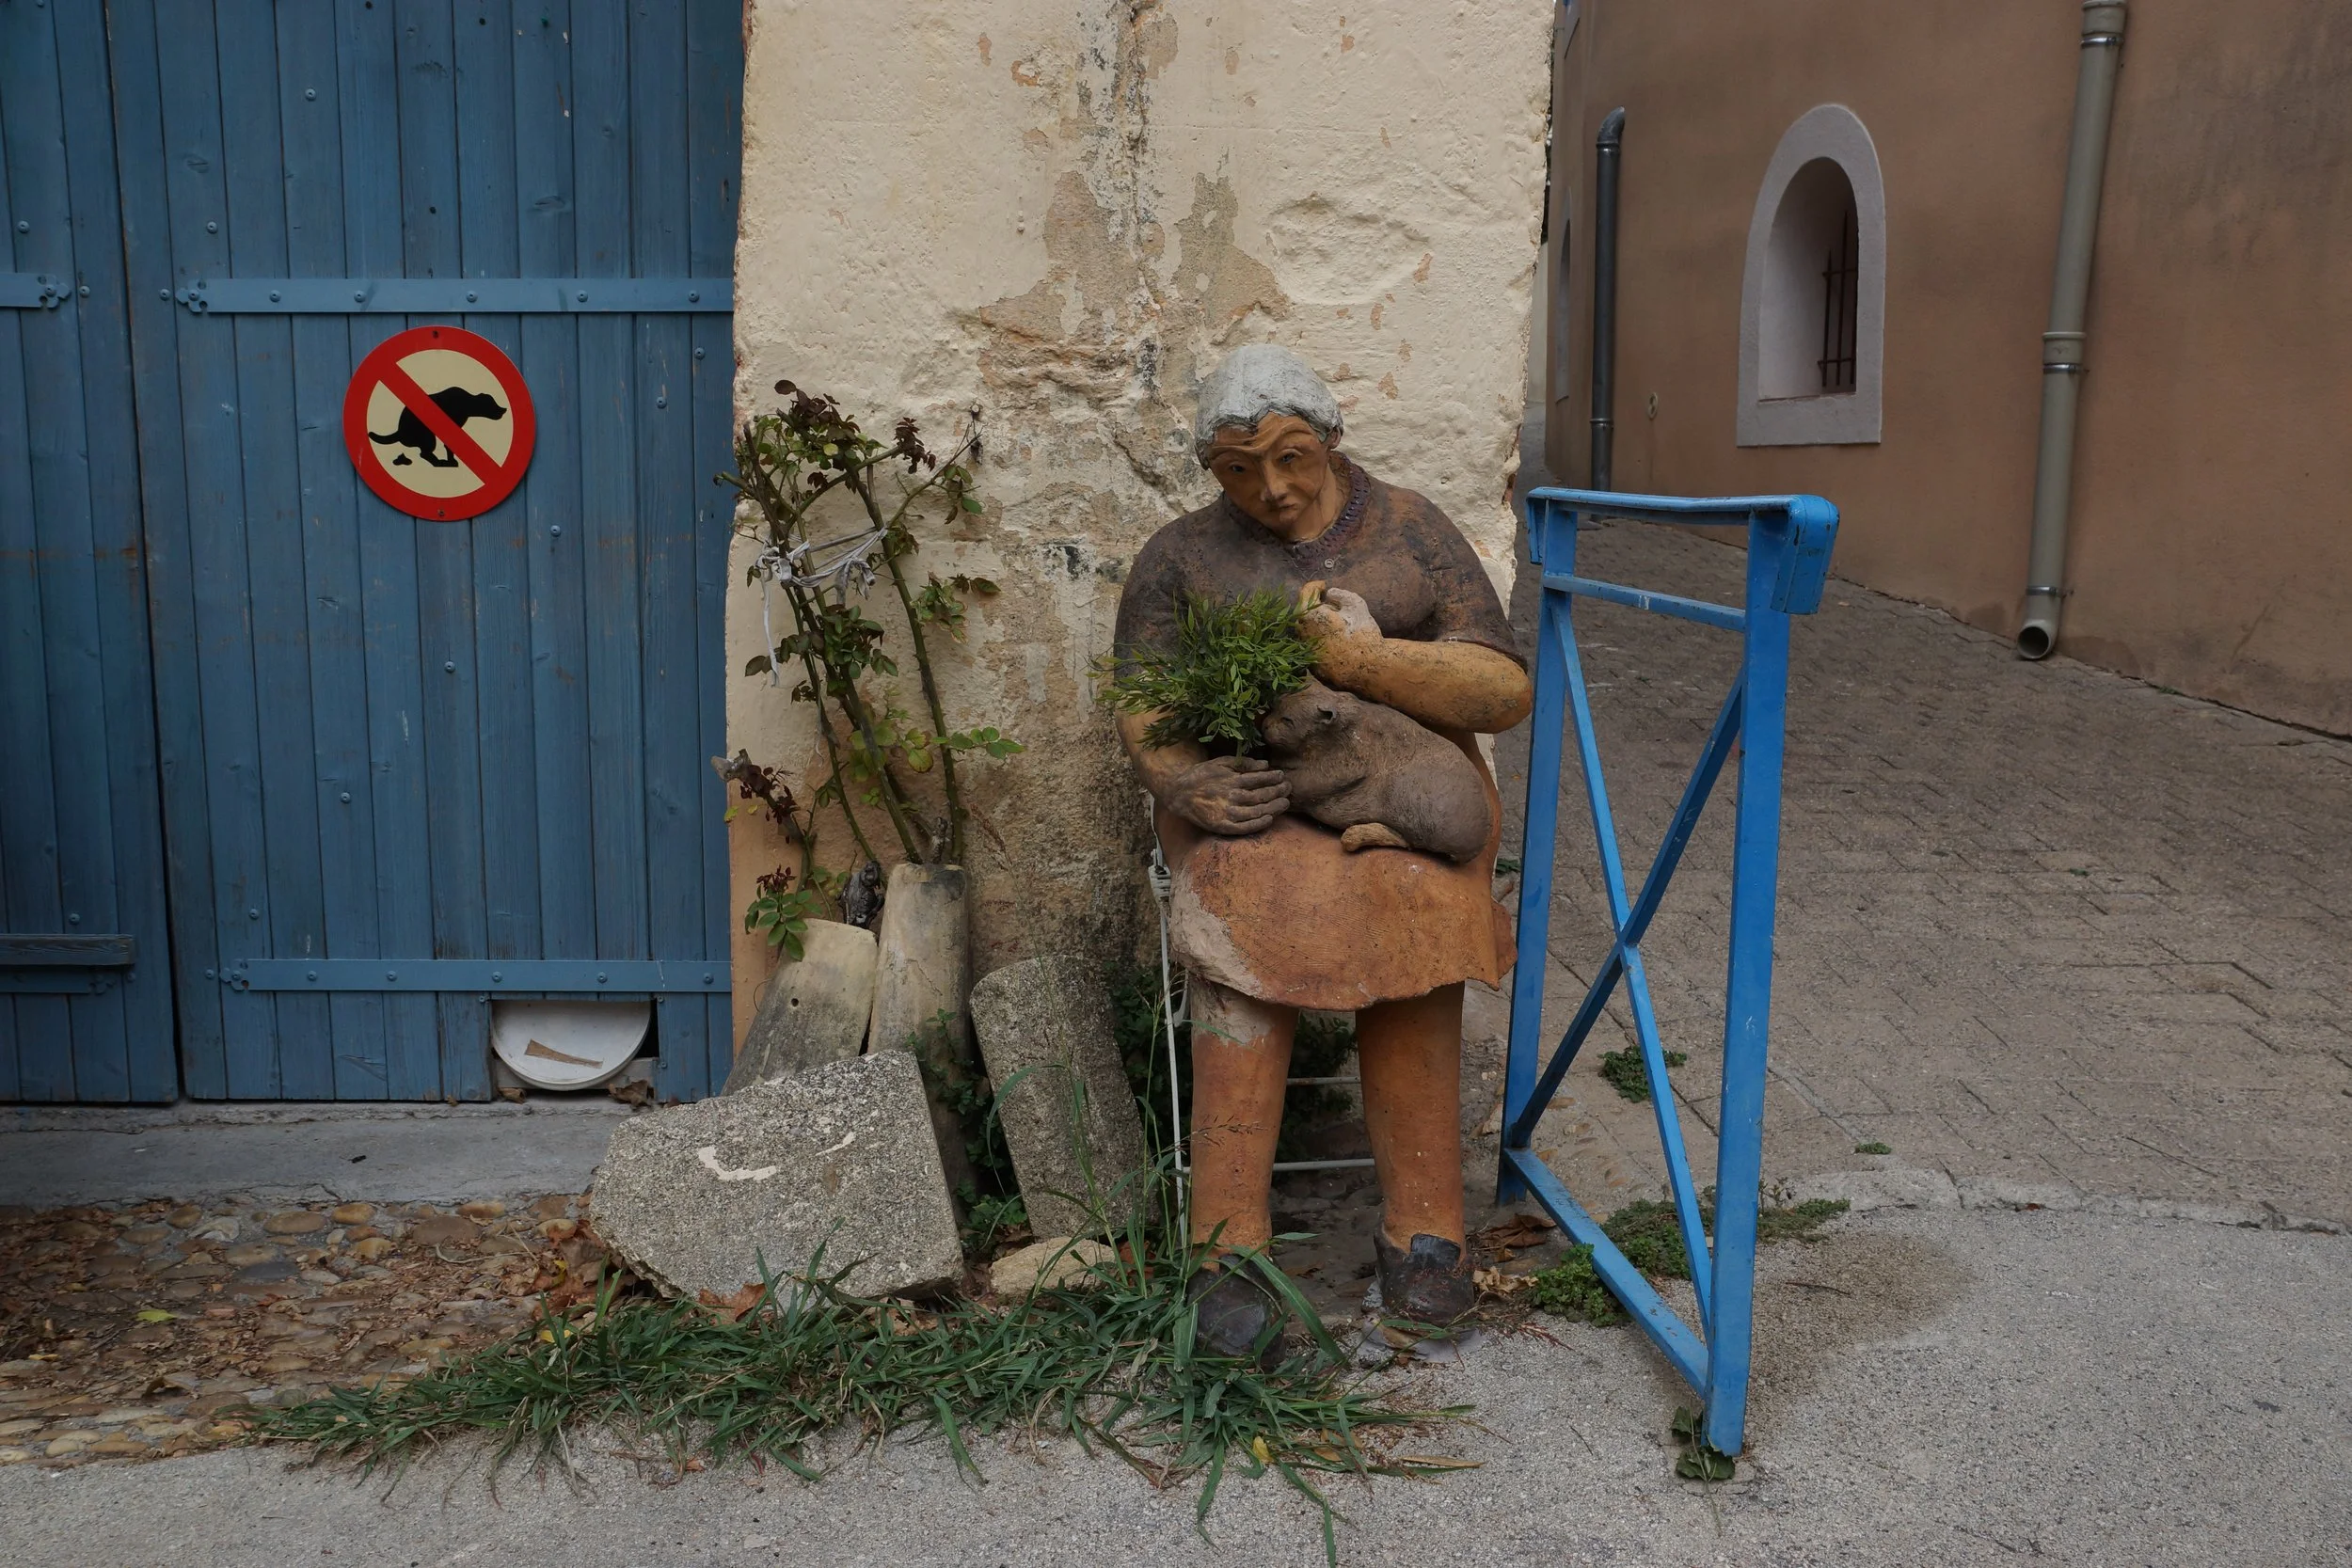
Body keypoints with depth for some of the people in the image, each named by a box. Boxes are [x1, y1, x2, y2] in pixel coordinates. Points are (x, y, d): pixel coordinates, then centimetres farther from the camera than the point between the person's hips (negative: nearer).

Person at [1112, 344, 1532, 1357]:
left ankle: (1421, 1228, -19)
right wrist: (1180, 780, -16)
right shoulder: (1181, 557, 10)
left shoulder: (1413, 534, 7)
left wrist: (1372, 659, -17)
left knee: (1409, 903, -30)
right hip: (1250, 785, 0)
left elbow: (1507, 693, -1)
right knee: (1246, 913, -30)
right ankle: (1231, 1246, -26)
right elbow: (1139, 709, 6)